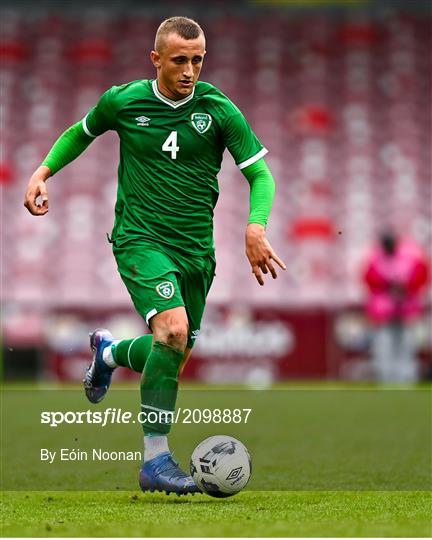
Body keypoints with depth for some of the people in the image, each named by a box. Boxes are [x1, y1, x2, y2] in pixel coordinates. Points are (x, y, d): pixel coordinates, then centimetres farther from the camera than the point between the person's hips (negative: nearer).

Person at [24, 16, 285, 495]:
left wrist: (255, 227, -19)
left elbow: (260, 173, -1)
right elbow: (80, 133, 18)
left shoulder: (219, 110, -3)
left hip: (195, 249, 3)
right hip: (140, 239, -3)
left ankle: (109, 351, 48)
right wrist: (43, 172, 4)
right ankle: (155, 460, -22)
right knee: (173, 327, -28)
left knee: (173, 356, 11)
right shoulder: (122, 101, -2)